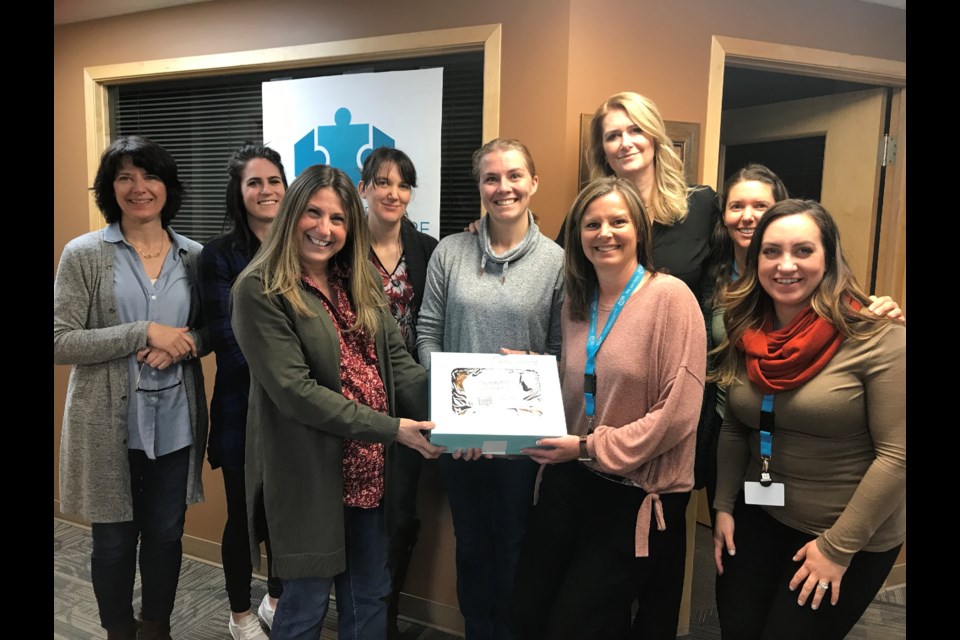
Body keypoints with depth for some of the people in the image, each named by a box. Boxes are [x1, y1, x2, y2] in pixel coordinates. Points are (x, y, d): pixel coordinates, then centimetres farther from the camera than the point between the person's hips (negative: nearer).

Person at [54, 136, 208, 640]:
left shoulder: (194, 256, 3)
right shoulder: (83, 254, -5)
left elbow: (210, 331, 9)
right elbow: (59, 342, -11)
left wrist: (180, 345, -13)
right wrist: (144, 333, -20)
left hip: (176, 423, 2)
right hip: (109, 425, -2)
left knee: (166, 535, 16)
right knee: (113, 541, 14)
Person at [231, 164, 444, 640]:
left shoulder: (361, 284, 8)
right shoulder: (260, 291, -14)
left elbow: (398, 364, 2)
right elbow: (294, 391, -21)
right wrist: (390, 428, -22)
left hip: (370, 472, 6)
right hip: (308, 475, -6)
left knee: (370, 596, 20)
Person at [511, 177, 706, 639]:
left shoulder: (670, 296, -13)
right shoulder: (576, 303, 6)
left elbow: (679, 411, -18)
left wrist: (591, 447, -18)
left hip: (639, 493, -5)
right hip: (569, 479, 6)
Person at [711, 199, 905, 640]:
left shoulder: (875, 337, -18)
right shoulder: (744, 333, -2)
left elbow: (896, 454, -19)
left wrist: (838, 545, -16)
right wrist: (724, 505, 2)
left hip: (852, 535, -4)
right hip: (760, 516, 5)